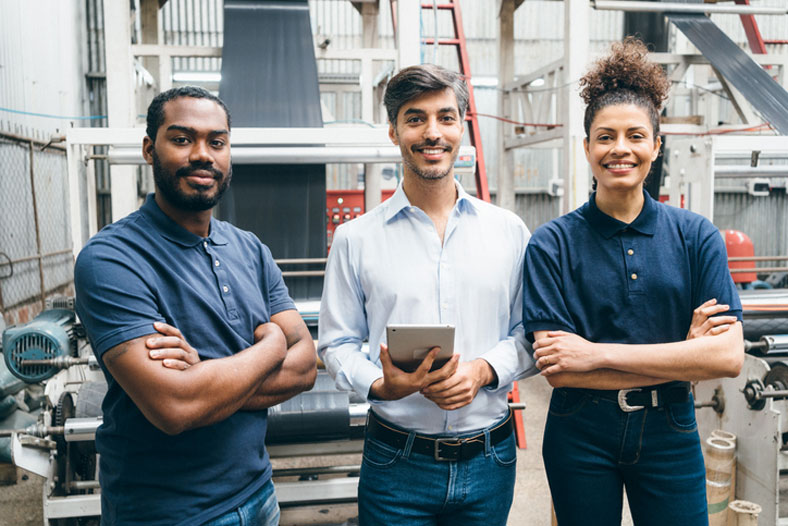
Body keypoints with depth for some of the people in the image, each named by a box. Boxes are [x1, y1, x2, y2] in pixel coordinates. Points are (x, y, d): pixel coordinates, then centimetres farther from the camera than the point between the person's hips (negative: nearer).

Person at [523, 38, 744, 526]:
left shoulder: (696, 235, -3)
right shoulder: (552, 243, -9)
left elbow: (728, 356, -12)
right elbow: (557, 370, -16)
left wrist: (598, 353, -19)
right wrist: (681, 357, -16)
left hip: (669, 436, 2)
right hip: (581, 440, -1)